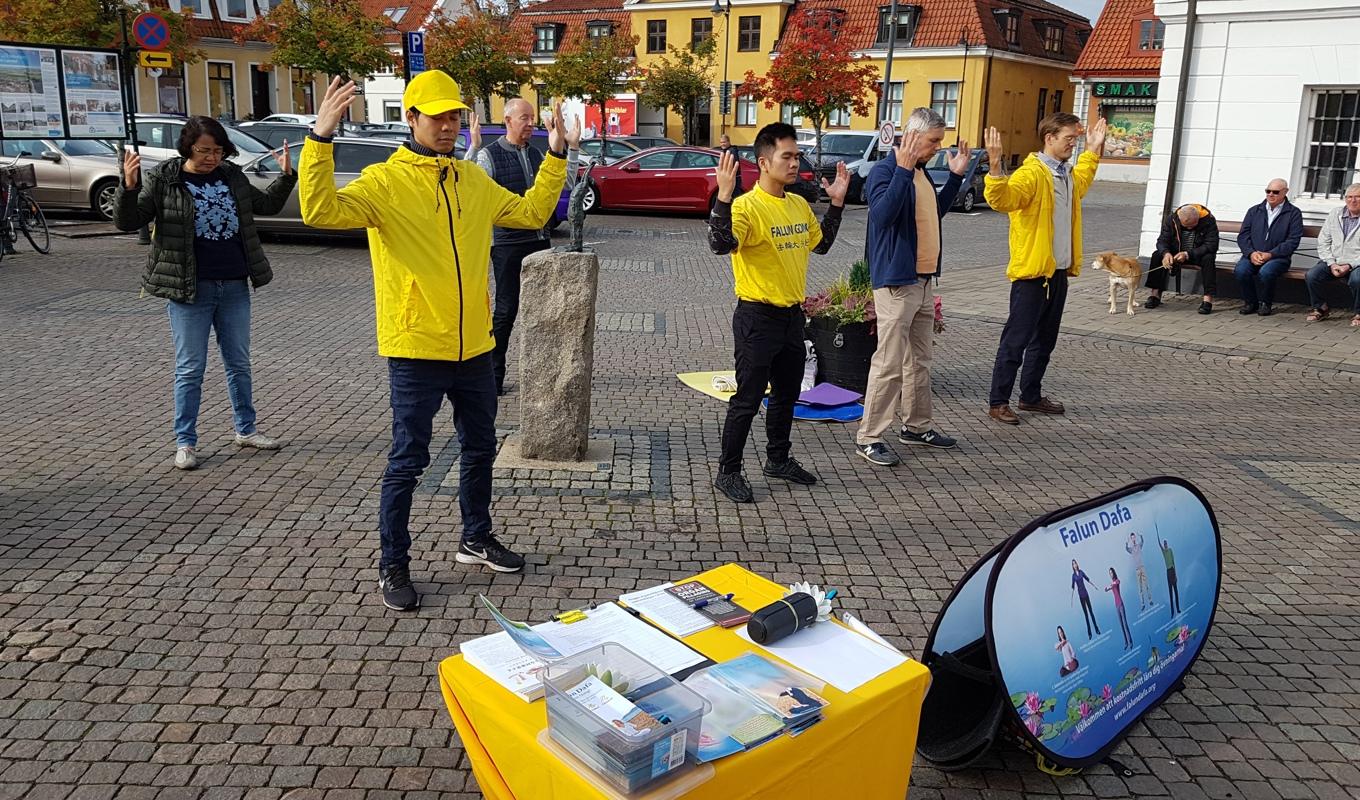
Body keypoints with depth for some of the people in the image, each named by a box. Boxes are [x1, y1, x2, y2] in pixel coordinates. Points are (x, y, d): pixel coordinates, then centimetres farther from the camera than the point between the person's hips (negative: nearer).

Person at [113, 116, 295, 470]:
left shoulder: (231, 176, 6)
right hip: (189, 289, -4)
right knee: (190, 369, 1)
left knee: (239, 363, 14)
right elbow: (127, 222, -8)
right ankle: (185, 442, 11)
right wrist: (128, 187, -25)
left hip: (234, 287, 4)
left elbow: (267, 205, 19)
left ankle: (246, 429, 28)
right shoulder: (163, 179, -6)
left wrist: (285, 176, 5)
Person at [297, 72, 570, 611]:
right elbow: (321, 212, -23)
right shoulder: (385, 181, -9)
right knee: (408, 460, 2)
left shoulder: (474, 181, 10)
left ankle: (476, 540, 37)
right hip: (415, 349, -6)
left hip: (474, 347, 6)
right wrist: (320, 140, -32)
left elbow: (531, 213, 19)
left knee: (480, 449, 18)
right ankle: (393, 566, 16)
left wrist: (555, 156, 14)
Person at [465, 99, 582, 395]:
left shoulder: (536, 155, 11)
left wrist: (572, 147, 11)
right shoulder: (489, 154, -9)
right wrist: (473, 147, -32)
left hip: (540, 240, 6)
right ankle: (493, 375, 6)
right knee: (506, 310, -3)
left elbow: (567, 182, 19)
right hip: (508, 244, -6)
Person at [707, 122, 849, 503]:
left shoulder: (800, 205, 8)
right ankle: (728, 472, 12)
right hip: (757, 317, -8)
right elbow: (721, 244, -34)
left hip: (792, 315, 8)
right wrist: (723, 195, -40)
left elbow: (821, 243, 24)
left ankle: (778, 459, 35)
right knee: (748, 398, -1)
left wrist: (837, 202, 18)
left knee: (787, 393, 19)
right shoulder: (747, 206, -17)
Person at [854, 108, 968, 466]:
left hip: (923, 281, 9)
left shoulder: (922, 173, 15)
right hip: (895, 282, -9)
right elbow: (881, 214, -30)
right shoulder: (885, 171, -14)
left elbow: (937, 211, 30)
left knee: (920, 360, 17)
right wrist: (903, 169, -32)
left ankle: (917, 426, 30)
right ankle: (869, 438, 0)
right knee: (889, 363, -7)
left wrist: (956, 175, 21)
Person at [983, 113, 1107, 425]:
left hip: (1059, 273, 9)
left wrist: (1092, 153, 40)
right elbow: (1003, 199, -34)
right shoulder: (1032, 173, -15)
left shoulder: (1068, 174, 14)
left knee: (1044, 340, 16)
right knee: (1016, 340, -4)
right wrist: (996, 169, -50)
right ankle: (998, 402, 4)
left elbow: (1080, 182, 40)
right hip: (1032, 272, -9)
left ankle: (1031, 396, 28)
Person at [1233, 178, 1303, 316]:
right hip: (1252, 255, 3)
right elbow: (1243, 235, 9)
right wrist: (1251, 253, -10)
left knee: (1265, 272, -36)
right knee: (1240, 271, -30)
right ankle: (1250, 302, -5)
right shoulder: (1254, 210, 17)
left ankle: (1265, 304, -8)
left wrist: (1270, 254, -15)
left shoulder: (1293, 213, 6)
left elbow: (1293, 241, -3)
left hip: (1277, 257, -3)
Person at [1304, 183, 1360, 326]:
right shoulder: (1335, 214, 10)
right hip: (1332, 262, 4)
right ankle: (1320, 309, 1)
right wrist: (1332, 264, -5)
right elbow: (1323, 242, 8)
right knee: (1311, 275, -23)